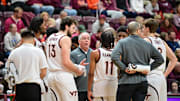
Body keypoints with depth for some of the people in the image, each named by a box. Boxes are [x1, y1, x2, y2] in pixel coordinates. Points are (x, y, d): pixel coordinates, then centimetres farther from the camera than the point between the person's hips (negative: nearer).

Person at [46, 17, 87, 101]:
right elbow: (66, 62, -19)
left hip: (51, 75, 8)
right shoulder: (65, 39, -11)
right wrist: (78, 70, -4)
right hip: (64, 75, -8)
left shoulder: (50, 38, 16)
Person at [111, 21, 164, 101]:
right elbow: (160, 59, 10)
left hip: (127, 82, -3)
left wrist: (124, 68, -10)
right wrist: (149, 68, 8)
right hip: (142, 82, 3)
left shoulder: (122, 42, -2)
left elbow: (114, 57, -18)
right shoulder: (147, 44, 6)